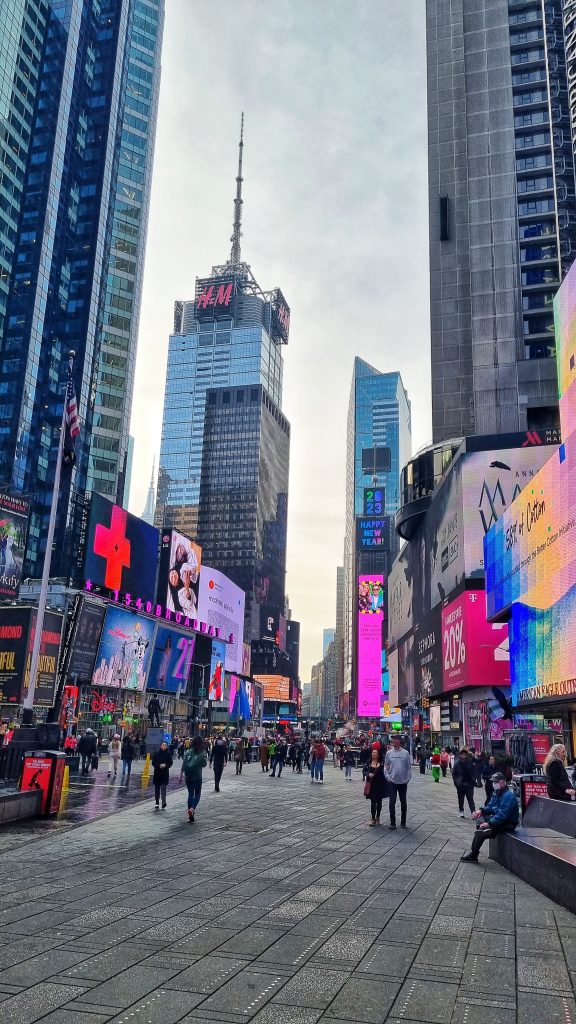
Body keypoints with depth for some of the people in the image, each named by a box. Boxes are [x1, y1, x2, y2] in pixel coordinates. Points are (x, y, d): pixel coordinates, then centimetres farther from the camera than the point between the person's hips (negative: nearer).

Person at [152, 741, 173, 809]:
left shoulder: (168, 754, 0)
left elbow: (170, 763, 2)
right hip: (157, 773, 2)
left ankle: (164, 801, -17)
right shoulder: (157, 753, 0)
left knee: (163, 787, -12)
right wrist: (159, 765, -15)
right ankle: (157, 802, 20)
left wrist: (165, 765, -17)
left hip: (165, 773, -2)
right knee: (157, 788, 9)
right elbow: (153, 763, 0)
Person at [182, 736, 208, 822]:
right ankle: (192, 808, -18)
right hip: (197, 776, -3)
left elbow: (183, 764, -1)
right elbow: (204, 764, -5)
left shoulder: (188, 752, 0)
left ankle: (190, 815, 13)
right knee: (197, 794, 8)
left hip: (188, 776, 3)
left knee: (190, 794, 15)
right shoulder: (202, 753, -8)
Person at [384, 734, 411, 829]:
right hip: (392, 782, 0)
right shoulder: (389, 753, 1)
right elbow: (386, 766, 3)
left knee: (403, 802, 10)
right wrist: (387, 777, -8)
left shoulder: (405, 753, -1)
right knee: (392, 802, 0)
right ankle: (392, 822, 8)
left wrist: (408, 778, -6)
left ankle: (403, 821, 21)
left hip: (403, 782, 0)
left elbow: (409, 766, 2)